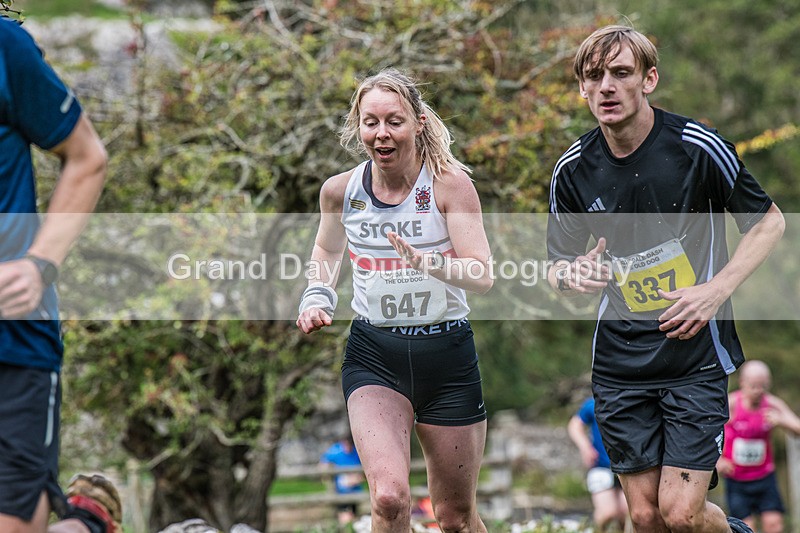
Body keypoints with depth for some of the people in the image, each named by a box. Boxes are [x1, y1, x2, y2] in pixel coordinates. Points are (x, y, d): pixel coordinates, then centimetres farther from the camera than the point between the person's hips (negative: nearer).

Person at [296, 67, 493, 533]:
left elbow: (482, 275, -15)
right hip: (374, 356, 1)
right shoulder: (341, 190, 0)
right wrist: (317, 299, 5)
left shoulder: (449, 182, -10)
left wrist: (426, 262, -32)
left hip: (446, 353, -1)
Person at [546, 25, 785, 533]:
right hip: (620, 359, 3)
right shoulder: (573, 170, 0)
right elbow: (559, 265, 11)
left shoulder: (697, 146, -10)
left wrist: (717, 290, -10)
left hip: (697, 352, -3)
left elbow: (768, 221, 3)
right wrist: (572, 276, -13)